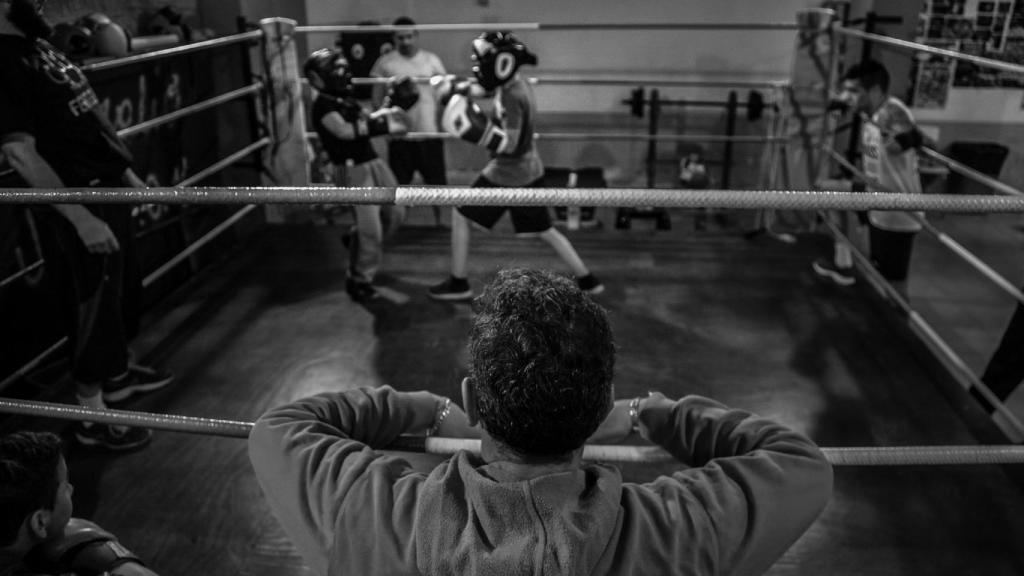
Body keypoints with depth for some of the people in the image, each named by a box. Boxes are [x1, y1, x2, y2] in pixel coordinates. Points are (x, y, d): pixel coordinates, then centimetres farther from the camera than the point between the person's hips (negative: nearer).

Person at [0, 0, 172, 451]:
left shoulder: (38, 45, 11)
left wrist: (127, 173, 18)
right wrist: (80, 218, -25)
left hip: (108, 188, 9)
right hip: (79, 201, -9)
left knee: (122, 291, 21)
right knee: (93, 304, 1)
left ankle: (119, 373, 41)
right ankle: (92, 417, 17)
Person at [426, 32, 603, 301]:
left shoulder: (513, 98, -24)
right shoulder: (511, 83, 3)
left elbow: (509, 145, -27)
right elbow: (481, 89, 17)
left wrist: (476, 126, -33)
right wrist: (452, 86, 2)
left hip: (508, 174, -9)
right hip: (528, 171, 9)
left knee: (460, 216, 7)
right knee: (545, 230, 17)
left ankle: (459, 283, 15)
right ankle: (587, 280, 19)